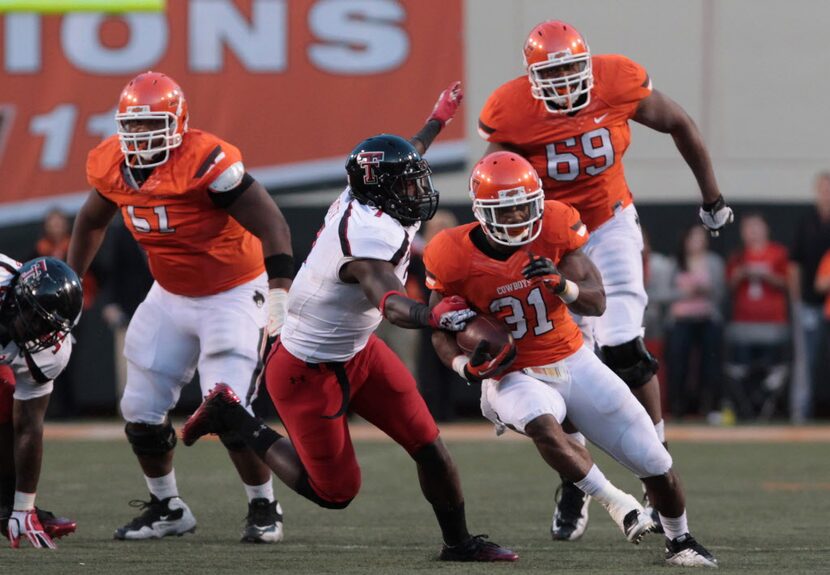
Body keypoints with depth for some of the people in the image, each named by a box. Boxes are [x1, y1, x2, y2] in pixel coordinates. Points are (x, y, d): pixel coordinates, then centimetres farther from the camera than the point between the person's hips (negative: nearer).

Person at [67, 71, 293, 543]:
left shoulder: (206, 163, -27)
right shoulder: (112, 165, -6)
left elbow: (272, 225, -27)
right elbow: (91, 222, 16)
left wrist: (279, 293, -35)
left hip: (233, 294, -7)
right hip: (170, 297, 7)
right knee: (142, 411, 6)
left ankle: (265, 509, 4)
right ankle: (167, 508, 26)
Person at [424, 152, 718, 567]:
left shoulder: (555, 229, -12)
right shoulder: (457, 258, -15)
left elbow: (597, 303, -13)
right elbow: (442, 333, -2)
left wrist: (562, 285, -34)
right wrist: (465, 366, -22)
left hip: (573, 362, 3)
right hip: (514, 377, -2)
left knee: (654, 461, 2)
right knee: (542, 425, -39)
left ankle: (679, 541, 29)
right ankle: (613, 502, -20)